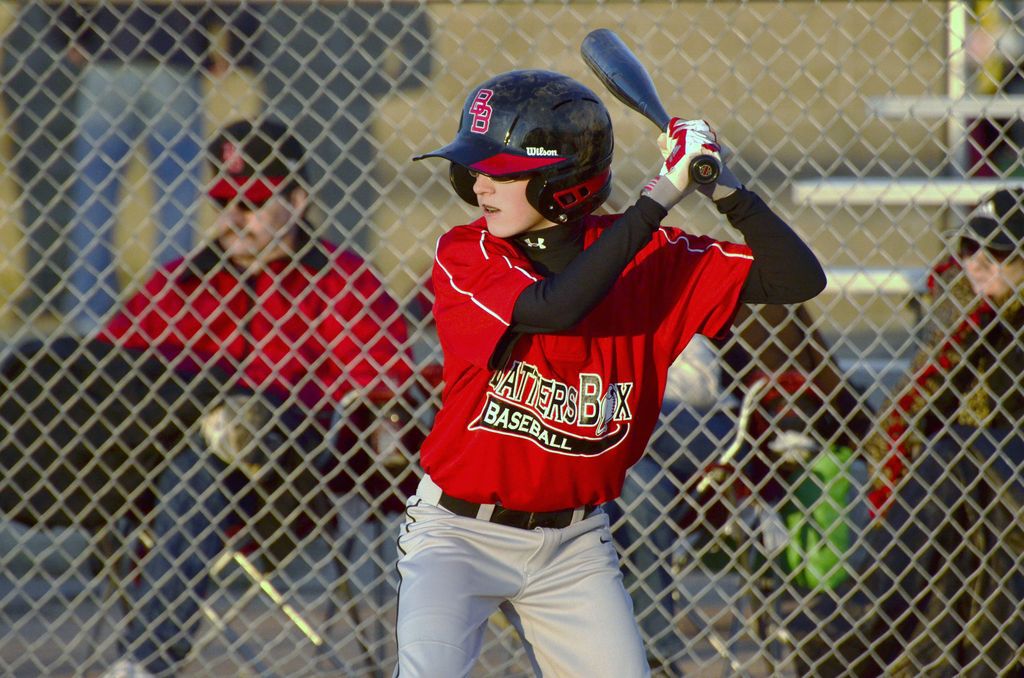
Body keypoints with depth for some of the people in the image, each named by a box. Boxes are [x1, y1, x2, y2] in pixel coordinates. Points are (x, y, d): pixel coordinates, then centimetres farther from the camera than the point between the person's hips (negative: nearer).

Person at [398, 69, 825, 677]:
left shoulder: (651, 259, -4)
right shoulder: (463, 256, -12)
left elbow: (799, 280, -7)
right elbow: (552, 307, -32)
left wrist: (723, 188, -23)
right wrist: (660, 196, -29)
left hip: (575, 542, 3)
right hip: (460, 533, -3)